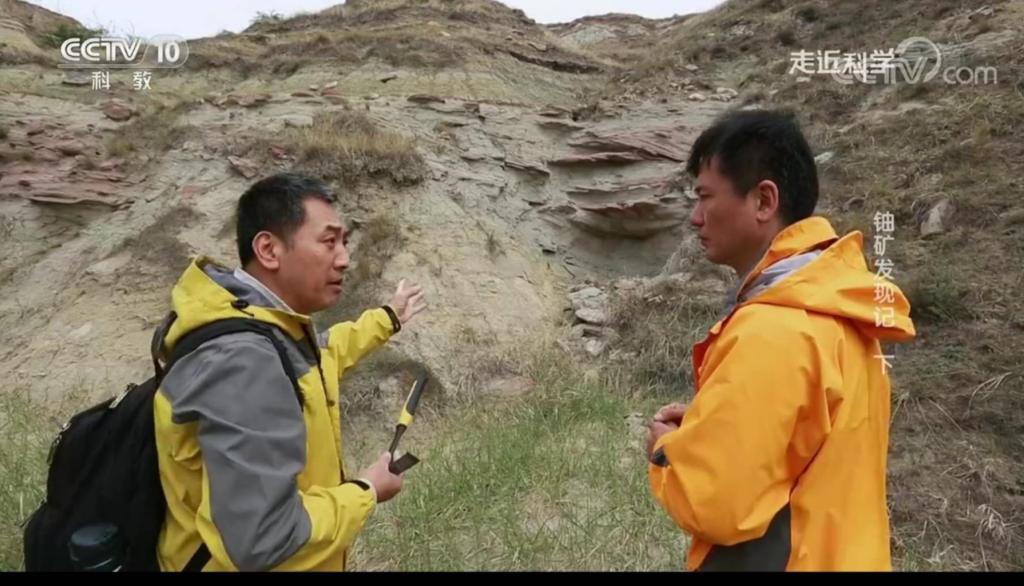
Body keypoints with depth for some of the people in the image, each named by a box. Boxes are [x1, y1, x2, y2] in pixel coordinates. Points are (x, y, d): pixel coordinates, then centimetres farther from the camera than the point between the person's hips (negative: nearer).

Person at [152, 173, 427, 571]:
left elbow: (312, 357, 22)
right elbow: (262, 540, -38)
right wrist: (365, 493, -22)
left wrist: (388, 319, 28)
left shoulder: (263, 323, -2)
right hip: (250, 560, -9)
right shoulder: (242, 363, -34)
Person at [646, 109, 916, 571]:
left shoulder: (772, 332, -28)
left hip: (781, 558, -8)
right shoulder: (835, 306, 1)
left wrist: (668, 450, -10)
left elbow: (713, 501, -29)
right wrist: (709, 423, 2)